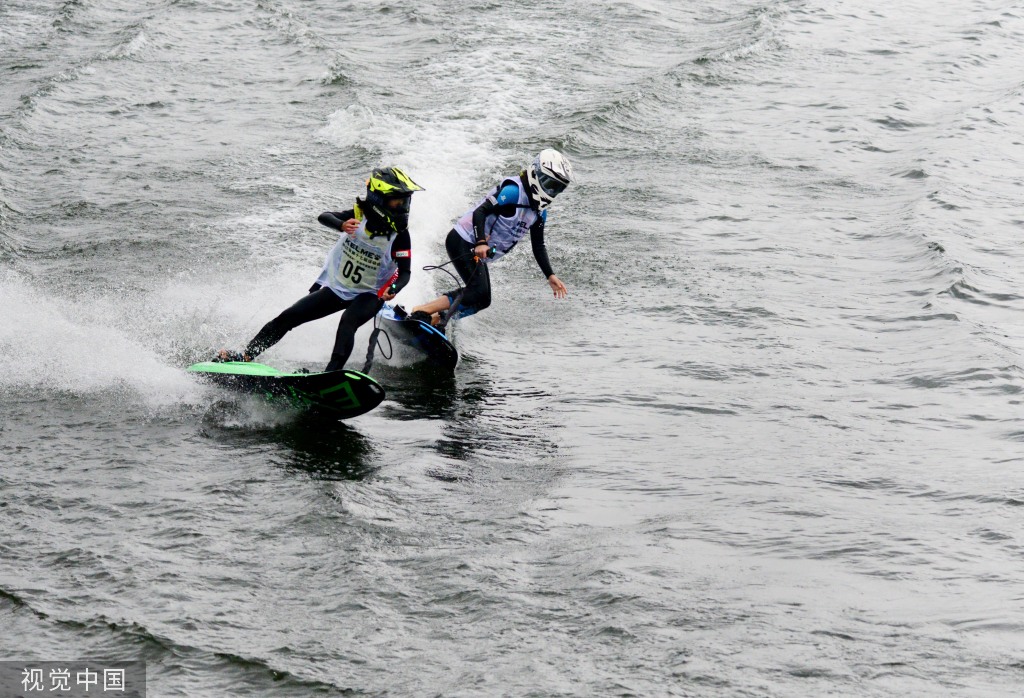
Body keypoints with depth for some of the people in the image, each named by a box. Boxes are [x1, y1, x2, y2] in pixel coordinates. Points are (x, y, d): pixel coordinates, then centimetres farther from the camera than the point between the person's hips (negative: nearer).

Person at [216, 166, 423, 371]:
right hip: (335, 287, 3)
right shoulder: (359, 216, -14)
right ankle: (245, 356, 14)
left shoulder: (400, 235, -18)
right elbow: (324, 217, -26)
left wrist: (393, 289, -42)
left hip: (369, 296, -3)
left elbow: (405, 272, -18)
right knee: (287, 317, 2)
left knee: (348, 322, -34)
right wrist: (342, 225, -50)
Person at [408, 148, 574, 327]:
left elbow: (538, 246, 18)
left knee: (483, 301, 8)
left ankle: (434, 319, 11)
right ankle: (421, 312, -22)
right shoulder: (514, 191, -18)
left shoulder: (540, 212, 9)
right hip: (462, 241, -10)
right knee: (478, 291, -23)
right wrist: (481, 243, -36)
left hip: (479, 254, 10)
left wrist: (550, 276, 8)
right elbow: (480, 212, -24)